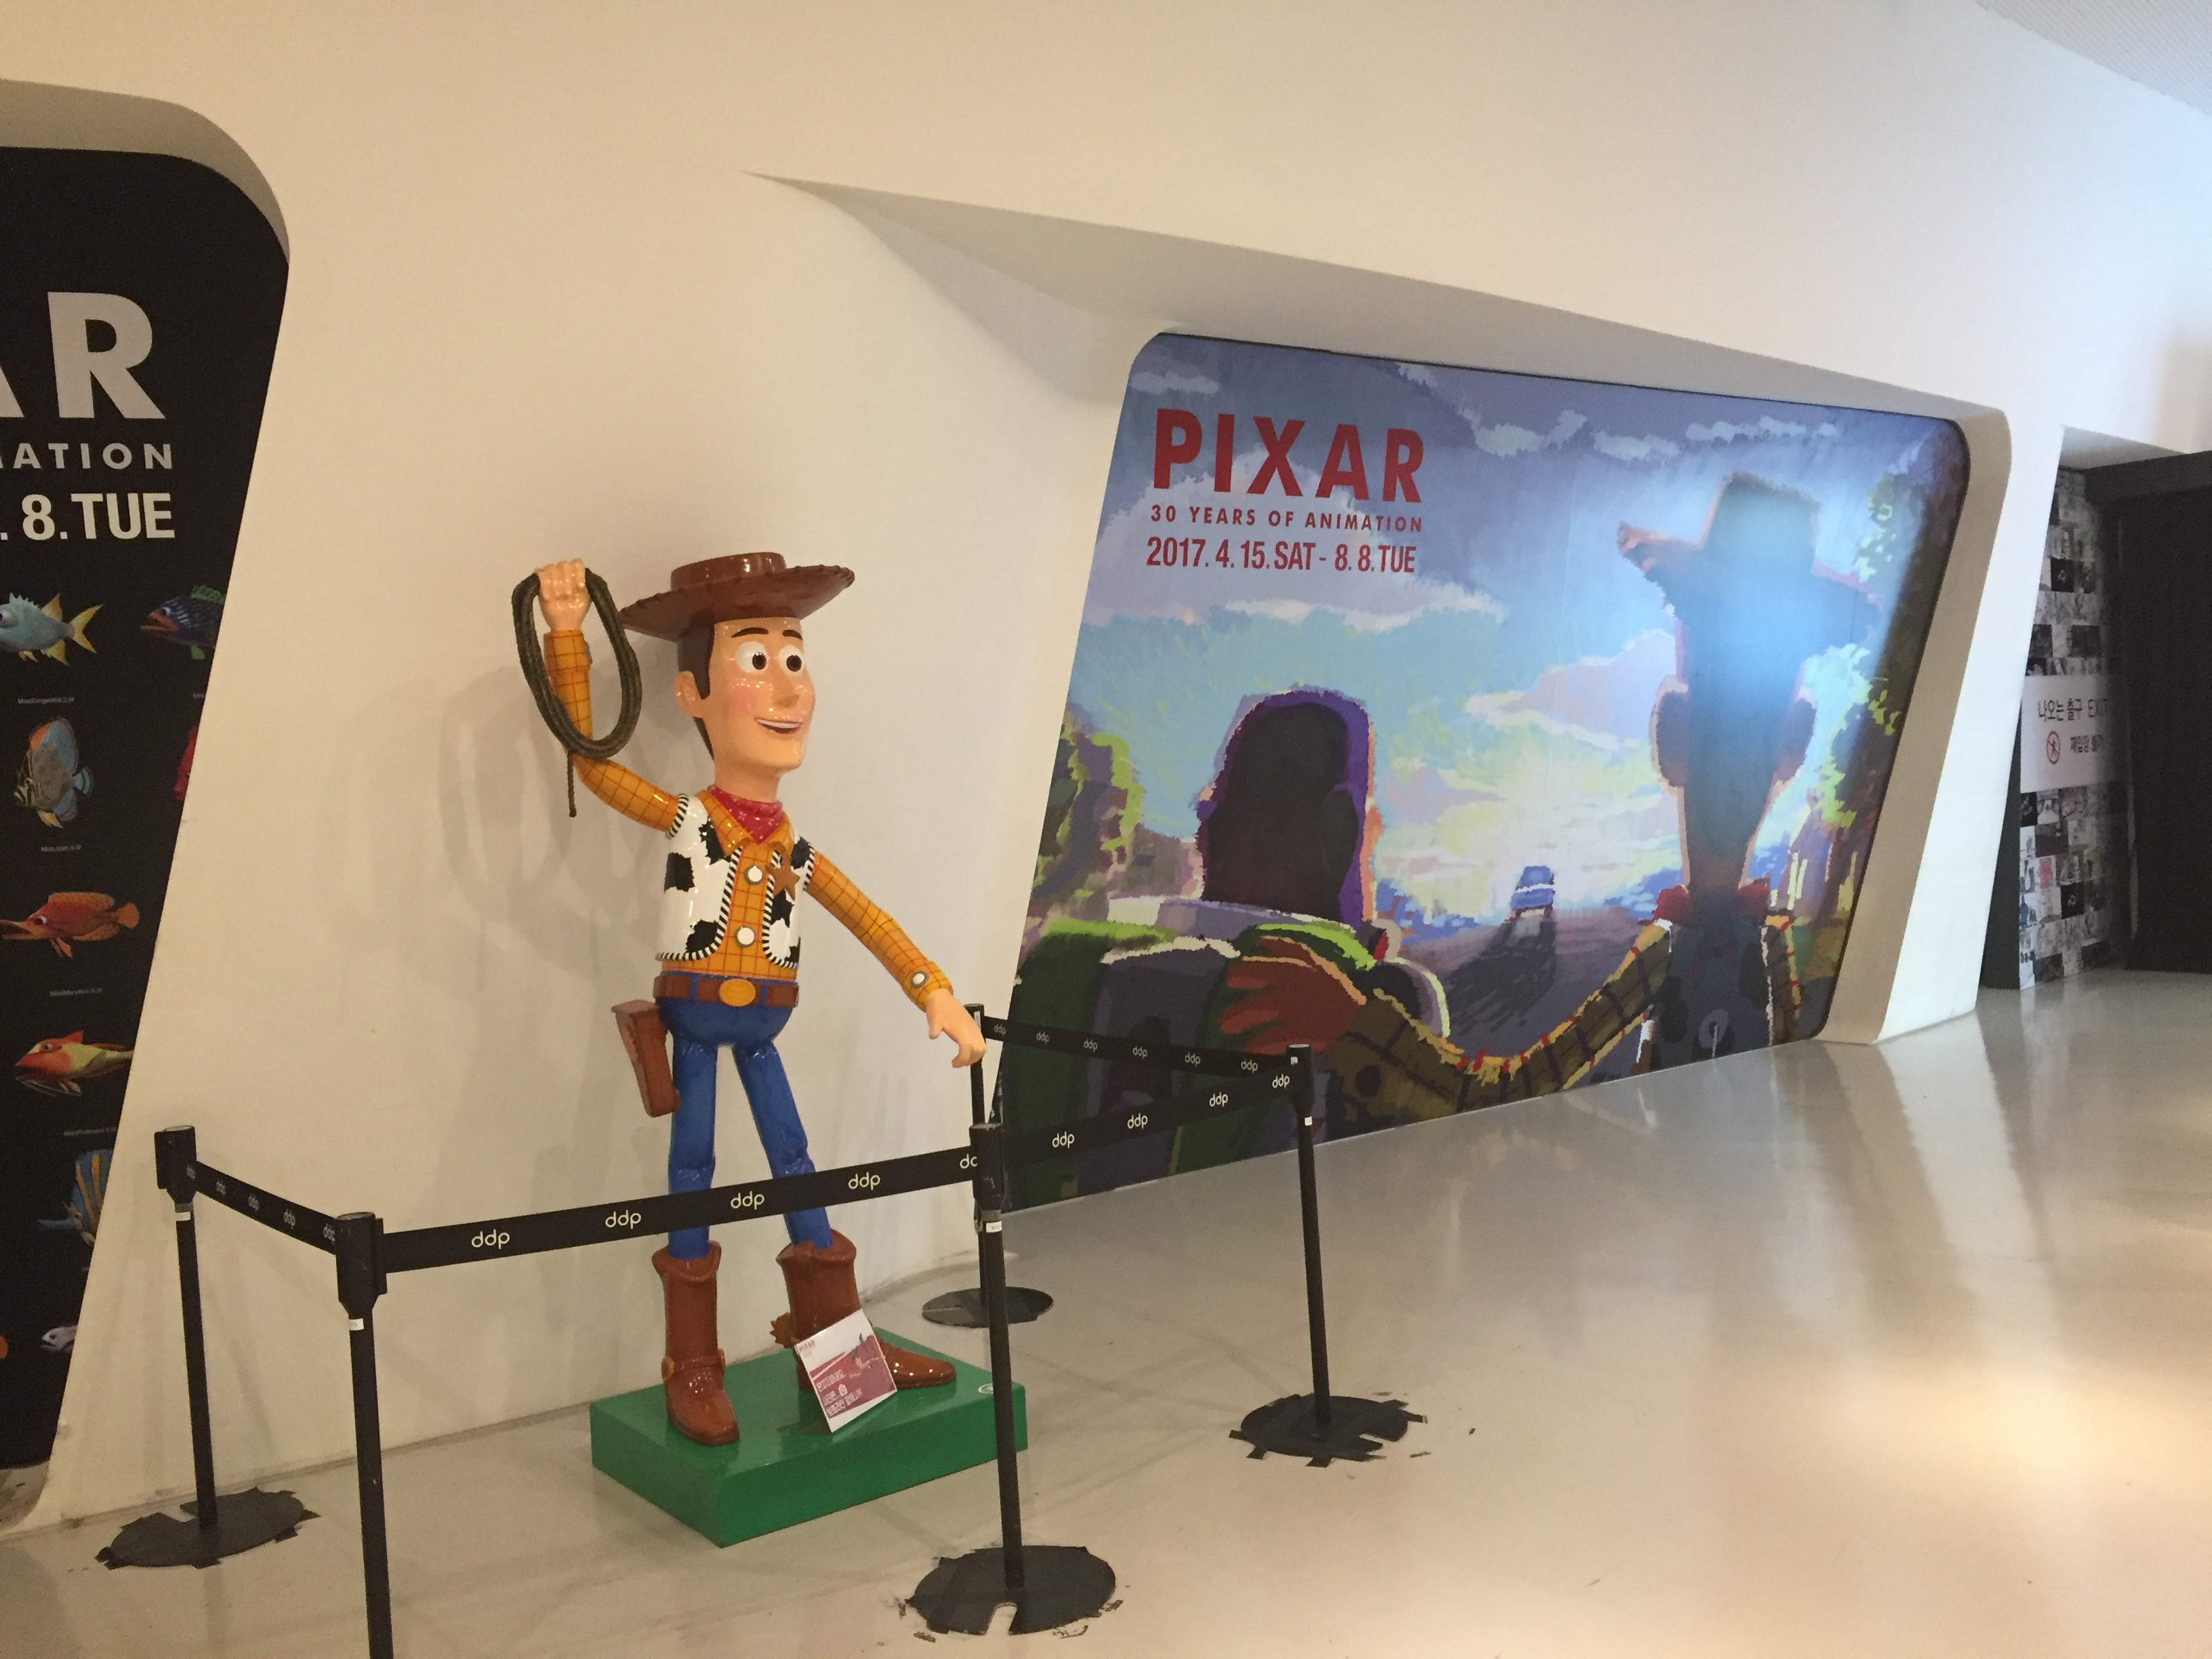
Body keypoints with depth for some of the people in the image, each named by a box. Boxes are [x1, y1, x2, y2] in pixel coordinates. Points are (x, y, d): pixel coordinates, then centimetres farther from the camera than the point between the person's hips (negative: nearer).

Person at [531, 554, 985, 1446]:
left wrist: (935, 992, 0)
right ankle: (693, 1372, 15)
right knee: (692, 1173, 3)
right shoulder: (685, 821, -9)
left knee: (796, 1165, 11)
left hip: (758, 1029, 4)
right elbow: (586, 751, -11)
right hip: (695, 1026, -4)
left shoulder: (795, 851, 1)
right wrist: (566, 633, -16)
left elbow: (873, 923, 7)